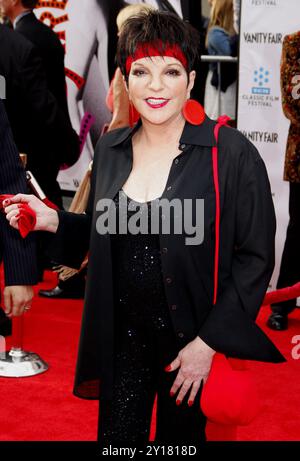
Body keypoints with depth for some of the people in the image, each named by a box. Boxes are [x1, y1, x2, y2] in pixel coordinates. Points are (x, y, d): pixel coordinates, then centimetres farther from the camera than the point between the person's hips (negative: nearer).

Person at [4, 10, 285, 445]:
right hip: (122, 336, 4)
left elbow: (255, 258, -11)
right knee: (116, 440, 10)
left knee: (180, 439, 14)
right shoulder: (110, 149, 1)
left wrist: (208, 342, -14)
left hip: (193, 339, -3)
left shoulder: (231, 153, -14)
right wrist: (53, 221, -5)